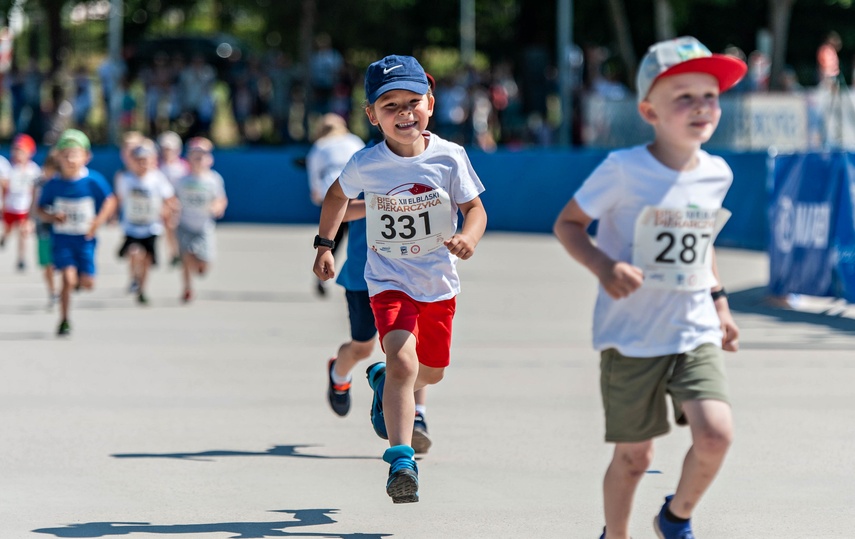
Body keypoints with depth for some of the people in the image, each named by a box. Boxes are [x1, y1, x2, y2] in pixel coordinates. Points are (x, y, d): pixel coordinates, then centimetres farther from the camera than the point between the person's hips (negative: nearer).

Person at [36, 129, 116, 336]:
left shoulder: (93, 181, -11)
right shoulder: (53, 185, -7)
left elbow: (110, 201, -1)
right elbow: (41, 210, 3)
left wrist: (98, 221, -13)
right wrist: (52, 217, -18)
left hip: (85, 239, 1)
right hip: (62, 239, -1)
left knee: (87, 283, 1)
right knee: (68, 278, -15)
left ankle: (79, 279, 40)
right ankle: (64, 321, -2)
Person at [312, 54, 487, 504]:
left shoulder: (449, 158, -12)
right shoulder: (365, 165, -12)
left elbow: (474, 207, -5)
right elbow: (338, 195, 9)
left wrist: (468, 237, -26)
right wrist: (324, 245, 5)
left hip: (438, 280, 3)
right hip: (389, 278, -3)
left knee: (431, 371, 19)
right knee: (402, 361, -24)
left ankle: (385, 382, 54)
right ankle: (400, 459, -24)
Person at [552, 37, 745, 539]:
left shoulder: (717, 174, 4)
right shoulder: (623, 170, -12)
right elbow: (568, 224, -4)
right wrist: (604, 267, -20)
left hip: (696, 332, 3)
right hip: (631, 336, -3)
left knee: (716, 433, -16)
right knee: (634, 455, 4)